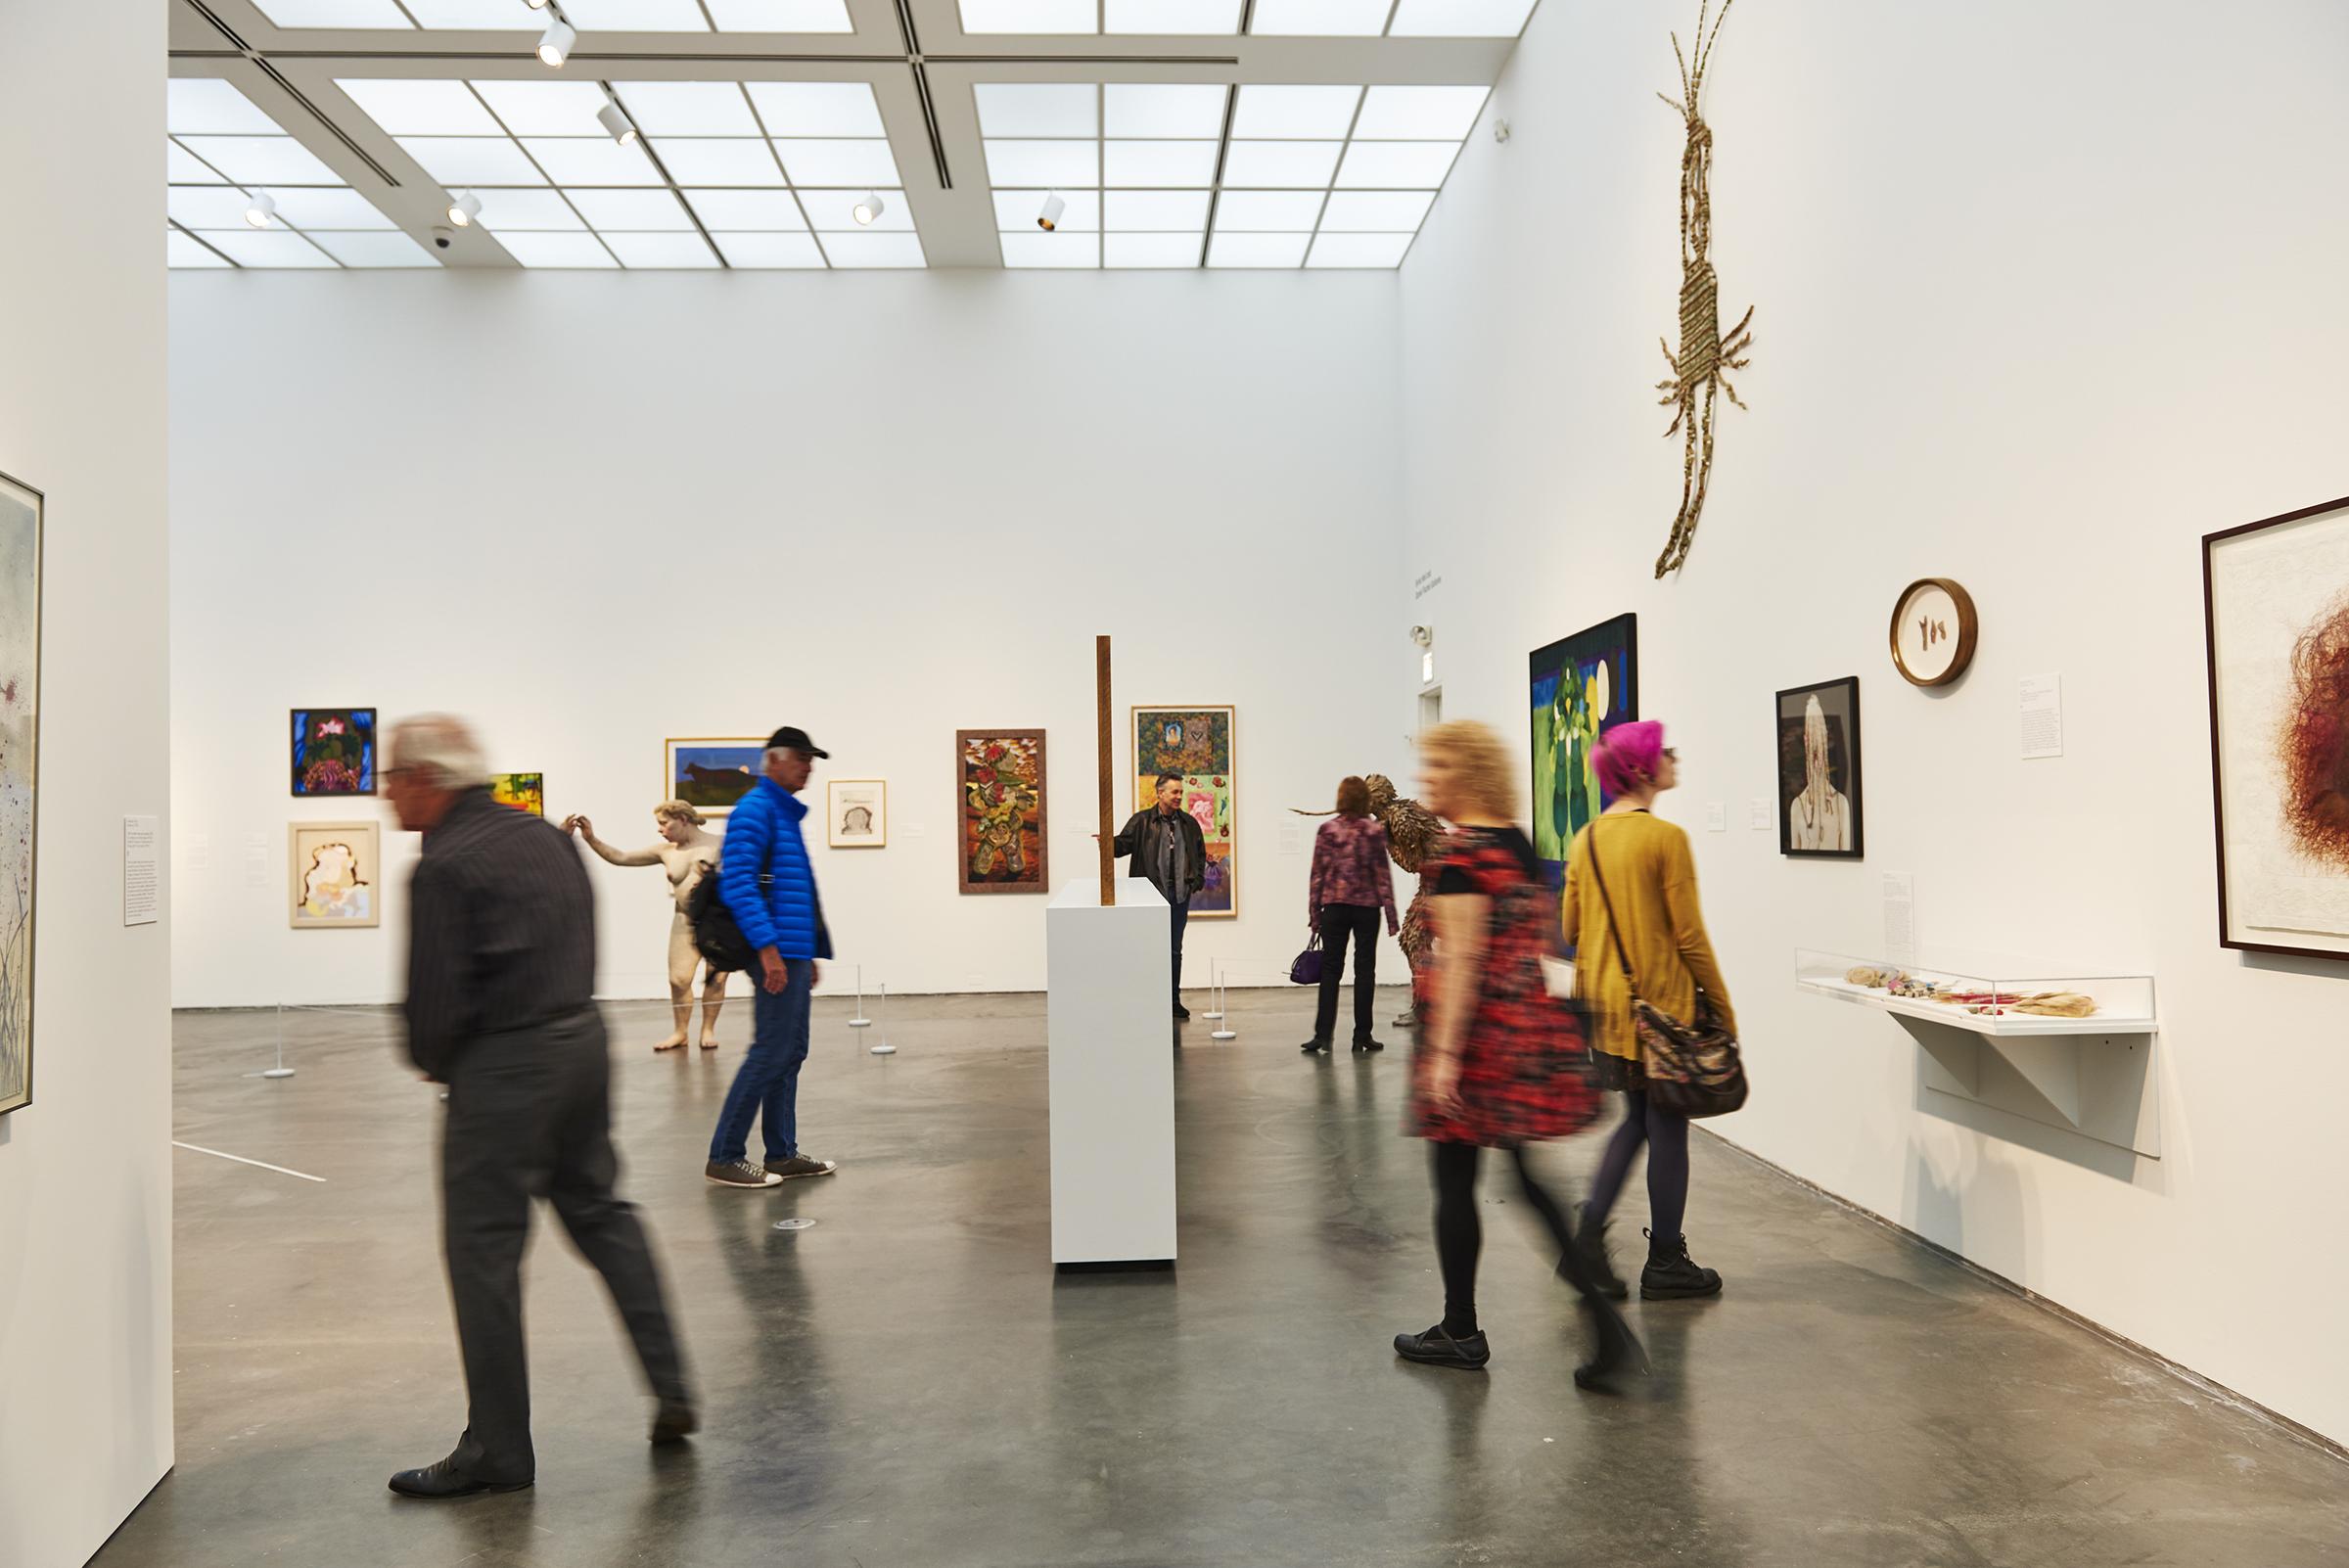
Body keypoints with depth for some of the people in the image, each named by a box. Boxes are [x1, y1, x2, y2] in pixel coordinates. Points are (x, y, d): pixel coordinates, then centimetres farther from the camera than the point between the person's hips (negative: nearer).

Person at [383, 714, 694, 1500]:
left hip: (504, 1066, -8)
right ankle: (672, 1391, 23)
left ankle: (497, 1450, 14)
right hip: (583, 1039, 8)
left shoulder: (444, 867, -15)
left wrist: (432, 1063, 4)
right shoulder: (545, 835, 9)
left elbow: (436, 995, -15)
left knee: (483, 1252, 3)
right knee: (599, 1210, 19)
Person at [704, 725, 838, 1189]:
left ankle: (782, 1153, 18)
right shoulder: (755, 809, -9)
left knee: (790, 1052, 12)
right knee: (771, 1053, -7)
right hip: (777, 955, -10)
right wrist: (767, 946, -24)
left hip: (795, 954, 10)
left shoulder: (787, 814, 20)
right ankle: (724, 1157, 1)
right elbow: (736, 883, -18)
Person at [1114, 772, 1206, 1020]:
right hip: (1152, 896, -4)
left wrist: (1198, 878, 5)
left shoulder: (1189, 823, 9)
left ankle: (1174, 1000, 20)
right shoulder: (1142, 821, -3)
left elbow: (1200, 853, 18)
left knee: (1175, 951, 12)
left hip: (1180, 896, 4)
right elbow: (1124, 844, -6)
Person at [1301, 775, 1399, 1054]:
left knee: (1330, 969, 6)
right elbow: (1382, 875, -4)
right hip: (1367, 906, -1)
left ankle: (1323, 1034, 2)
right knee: (1364, 969, 5)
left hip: (1334, 906, 1)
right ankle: (1362, 1036, 7)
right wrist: (1391, 916, 1)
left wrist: (1314, 913, 7)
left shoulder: (1327, 829, -1)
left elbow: (1317, 874, 0)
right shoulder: (1375, 830, -4)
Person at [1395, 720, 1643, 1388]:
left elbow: (1461, 961, -18)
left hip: (1474, 1027, -8)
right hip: (1533, 1022, 8)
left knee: (1455, 1181, 6)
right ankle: (1607, 1325, 4)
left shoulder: (1458, 854, -13)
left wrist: (1443, 1052, -18)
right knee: (1530, 1179, 12)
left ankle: (1461, 1332, 20)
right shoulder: (1523, 846, 12)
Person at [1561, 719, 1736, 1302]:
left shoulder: (1585, 840, 6)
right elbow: (1690, 934, -12)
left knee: (1637, 1120, 19)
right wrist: (1722, 1007, -3)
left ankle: (1589, 1231, 9)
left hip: (1607, 1000, 7)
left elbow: (1571, 927, 10)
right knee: (1667, 1129, 5)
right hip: (1663, 1001, -7)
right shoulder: (1666, 838, -15)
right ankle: (1665, 1263, 16)